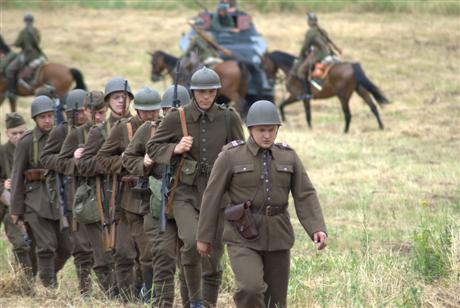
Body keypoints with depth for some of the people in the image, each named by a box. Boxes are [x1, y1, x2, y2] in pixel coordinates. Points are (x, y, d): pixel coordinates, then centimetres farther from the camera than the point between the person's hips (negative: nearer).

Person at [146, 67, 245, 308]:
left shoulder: (229, 119, 1)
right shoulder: (176, 118, -2)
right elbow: (152, 147, 6)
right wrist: (175, 149, -13)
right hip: (186, 194, -2)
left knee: (214, 256, 5)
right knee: (191, 242, -24)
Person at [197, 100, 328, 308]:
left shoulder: (288, 157, 2)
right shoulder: (230, 156, -7)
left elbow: (305, 197, -1)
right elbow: (212, 196, -2)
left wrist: (318, 230, -15)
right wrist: (204, 237, 0)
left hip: (277, 237, 4)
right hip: (243, 237, -4)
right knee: (251, 289, -24)